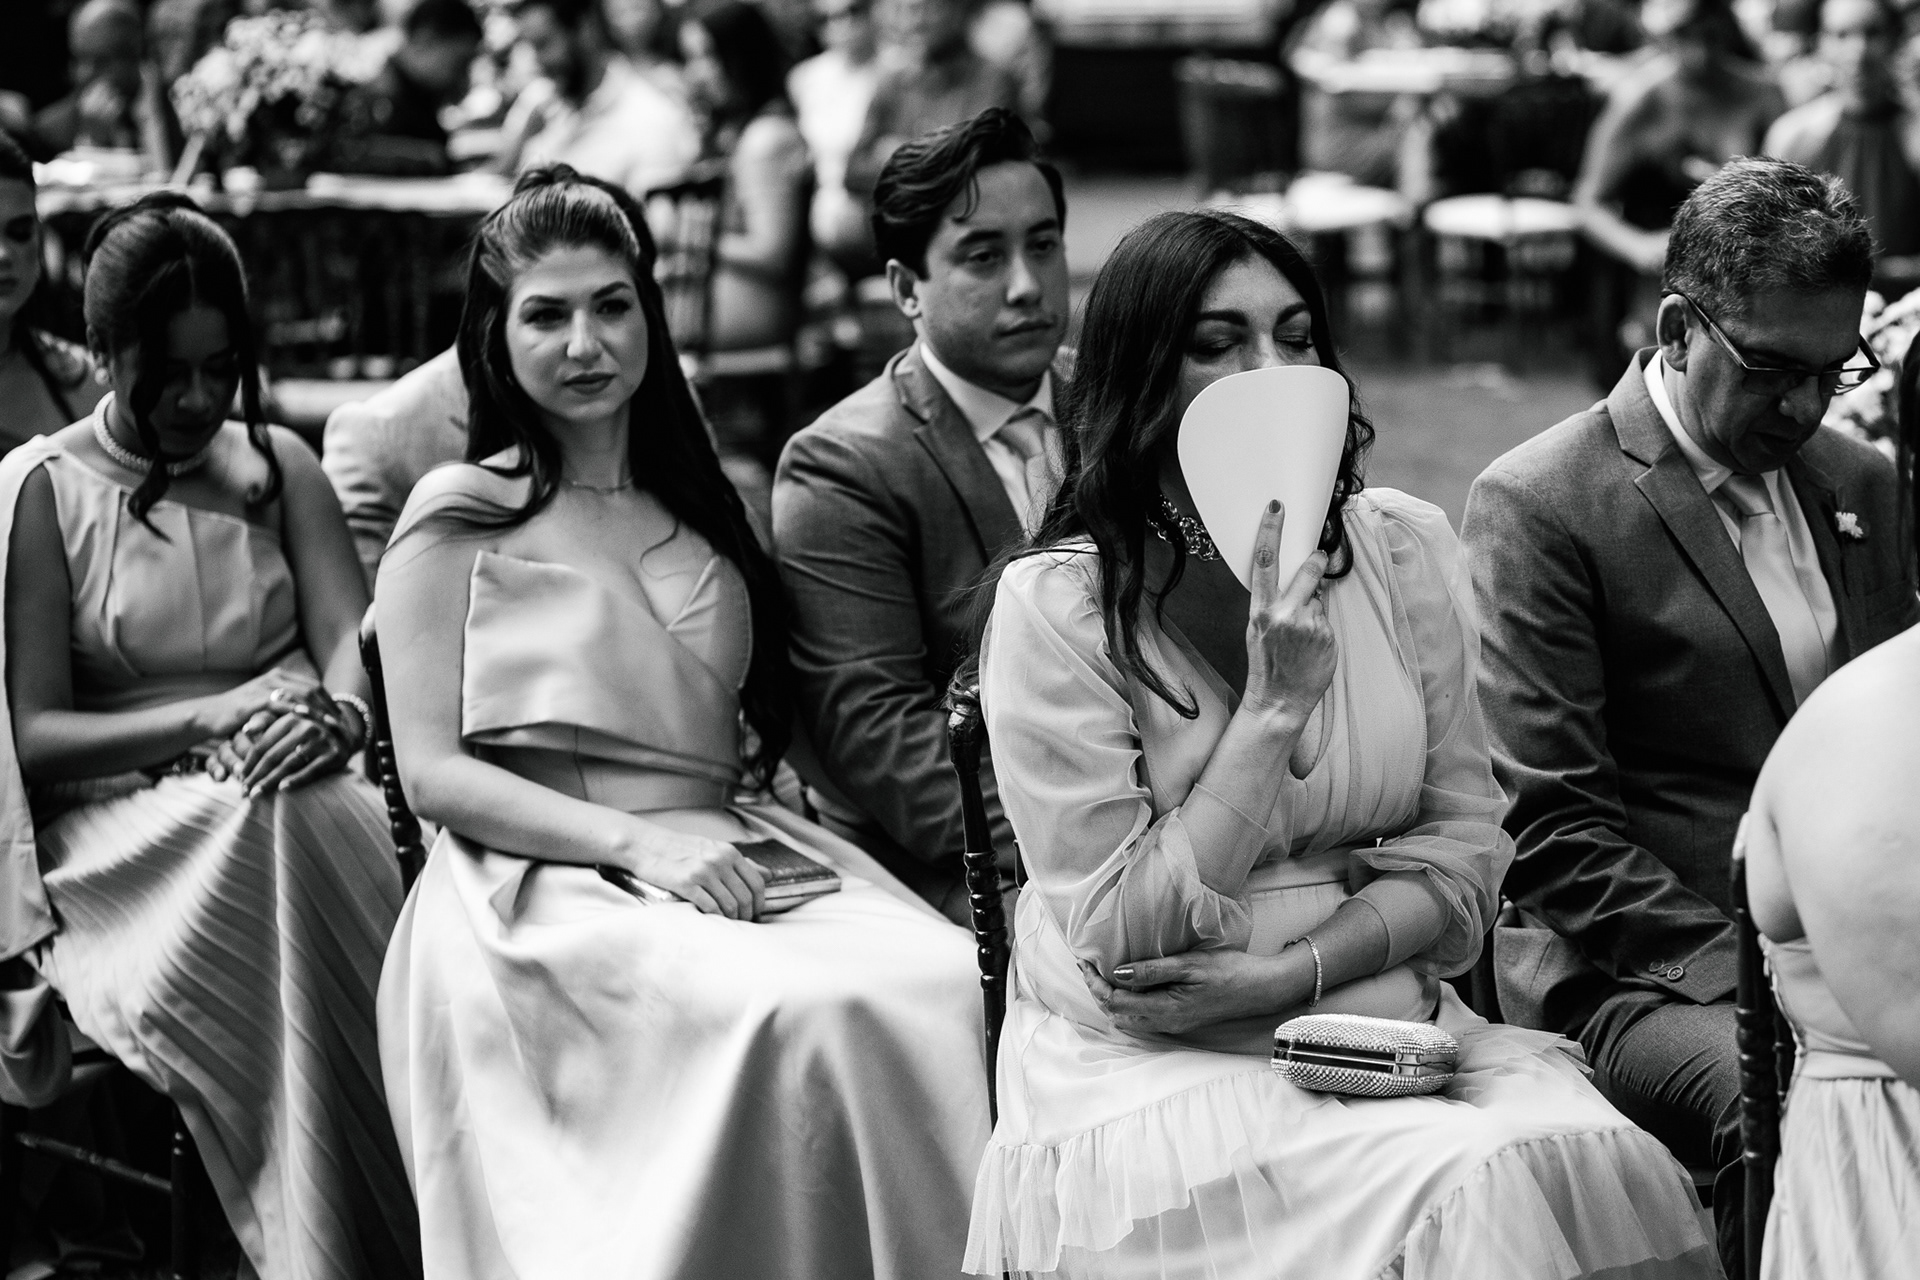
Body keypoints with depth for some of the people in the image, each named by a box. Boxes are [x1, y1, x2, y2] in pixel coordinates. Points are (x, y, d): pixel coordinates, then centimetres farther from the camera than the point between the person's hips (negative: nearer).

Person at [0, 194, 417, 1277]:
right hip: (126, 833, -3)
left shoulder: (278, 465, 16)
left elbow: (356, 639, 5)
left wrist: (342, 711, -19)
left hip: (296, 794, 3)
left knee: (313, 819, -34)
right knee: (277, 829, -35)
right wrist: (210, 720, -17)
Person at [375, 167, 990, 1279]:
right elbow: (433, 771, -3)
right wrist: (636, 841, -14)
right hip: (550, 887, -5)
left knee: (946, 979, -26)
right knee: (798, 1012, -34)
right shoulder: (460, 519, 5)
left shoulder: (701, 506, 20)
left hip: (736, 855, 5)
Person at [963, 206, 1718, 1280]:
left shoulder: (1403, 548, 5)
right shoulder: (1056, 605, -8)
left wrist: (1290, 971, -11)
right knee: (1476, 1187, -29)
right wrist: (1275, 706, -17)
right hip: (1150, 1062, -4)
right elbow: (1122, 943, -10)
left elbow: (1463, 847, 6)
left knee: (1588, 1152, -25)